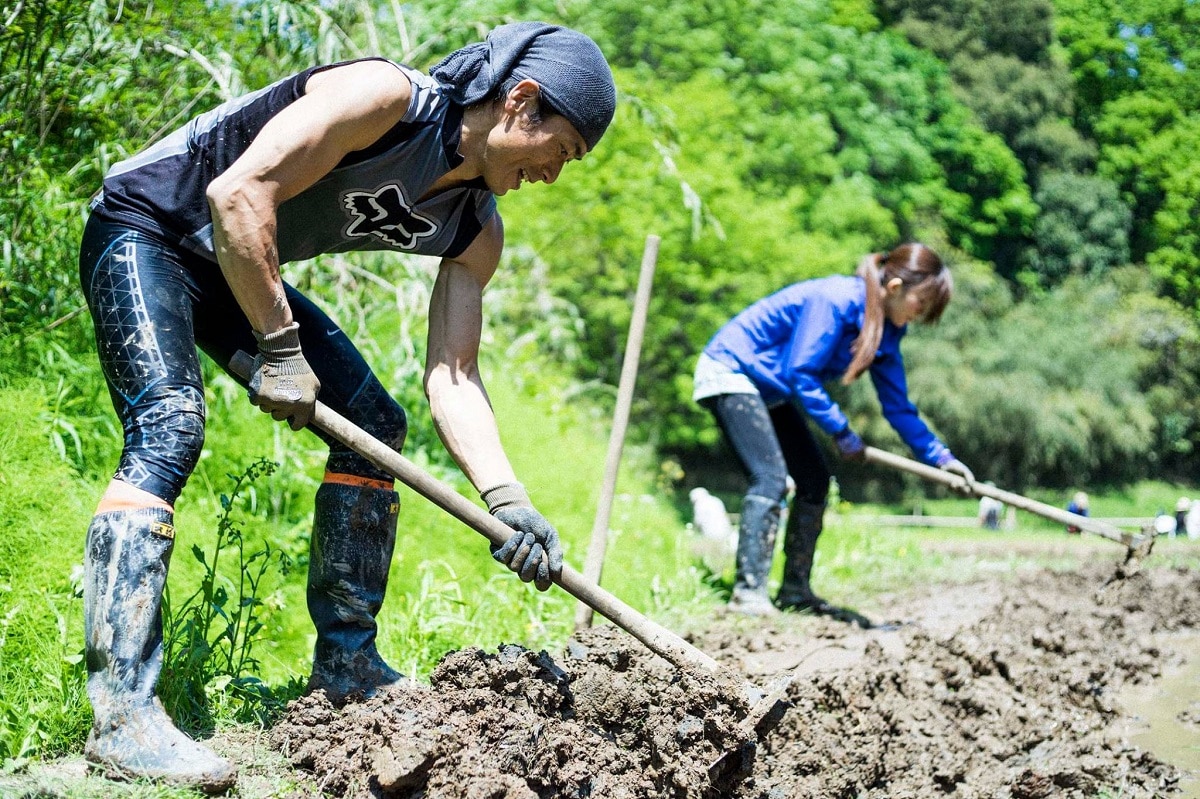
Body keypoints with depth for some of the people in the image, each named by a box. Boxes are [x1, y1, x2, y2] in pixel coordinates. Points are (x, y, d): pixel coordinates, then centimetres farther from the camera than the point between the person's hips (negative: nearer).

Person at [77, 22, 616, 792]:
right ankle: (122, 711, -30)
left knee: (374, 423, 4)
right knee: (171, 425, -28)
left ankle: (346, 667, 12)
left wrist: (508, 500, -21)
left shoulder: (475, 231, -2)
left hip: (239, 269, 9)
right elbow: (238, 192, -32)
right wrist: (279, 346, -27)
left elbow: (452, 378, -7)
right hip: (146, 227, -9)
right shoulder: (386, 96, -26)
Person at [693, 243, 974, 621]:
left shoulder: (885, 329, 0)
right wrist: (842, 433, -19)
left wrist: (940, 456, -1)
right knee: (771, 477, -21)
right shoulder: (835, 300, -27)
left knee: (815, 480, 6)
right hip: (729, 372, -10)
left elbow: (898, 406, 6)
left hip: (769, 389, 10)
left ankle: (794, 589, 12)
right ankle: (747, 590, -22)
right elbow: (800, 374, -26)